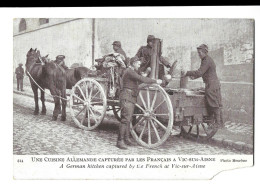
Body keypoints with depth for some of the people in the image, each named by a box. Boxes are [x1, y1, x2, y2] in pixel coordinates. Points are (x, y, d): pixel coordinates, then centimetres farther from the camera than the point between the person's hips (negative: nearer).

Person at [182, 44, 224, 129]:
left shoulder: (207, 60, -14)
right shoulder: (207, 59, 19)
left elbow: (199, 72, -22)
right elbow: (202, 73, 28)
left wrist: (187, 73, -18)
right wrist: (194, 76, 17)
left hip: (211, 84, -10)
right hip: (215, 84, 10)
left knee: (214, 104, -8)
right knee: (217, 104, 11)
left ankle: (218, 123, -6)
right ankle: (220, 122, 15)